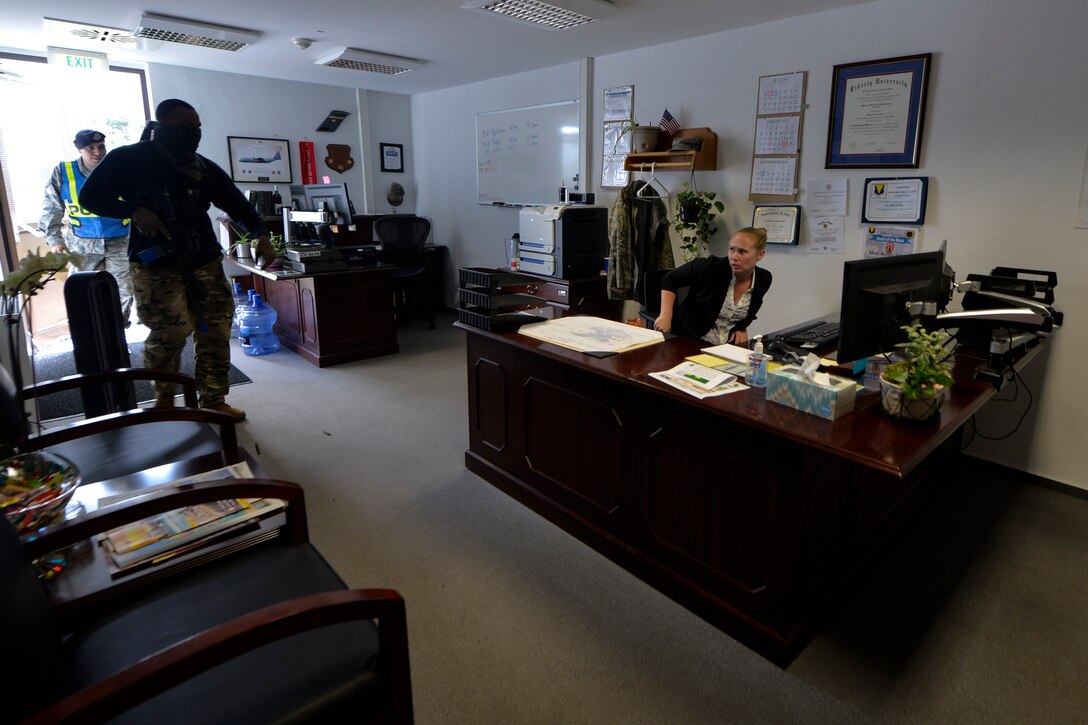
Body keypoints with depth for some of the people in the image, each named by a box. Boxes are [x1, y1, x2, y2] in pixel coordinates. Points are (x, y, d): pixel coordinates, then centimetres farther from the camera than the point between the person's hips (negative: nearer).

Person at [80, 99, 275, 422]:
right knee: (173, 328, -16)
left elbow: (236, 203, 8)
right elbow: (91, 196, 4)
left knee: (216, 331, 0)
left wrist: (261, 235, -9)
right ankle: (164, 394, 12)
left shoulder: (204, 168, 12)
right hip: (156, 264, -4)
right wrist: (134, 211, -14)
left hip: (205, 261, 4)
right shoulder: (128, 159, 2)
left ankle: (213, 401, 13)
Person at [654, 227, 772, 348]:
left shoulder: (764, 280, -3)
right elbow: (670, 279, -5)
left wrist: (741, 328, 5)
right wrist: (666, 315, -15)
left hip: (725, 347, 5)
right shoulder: (711, 267, -16)